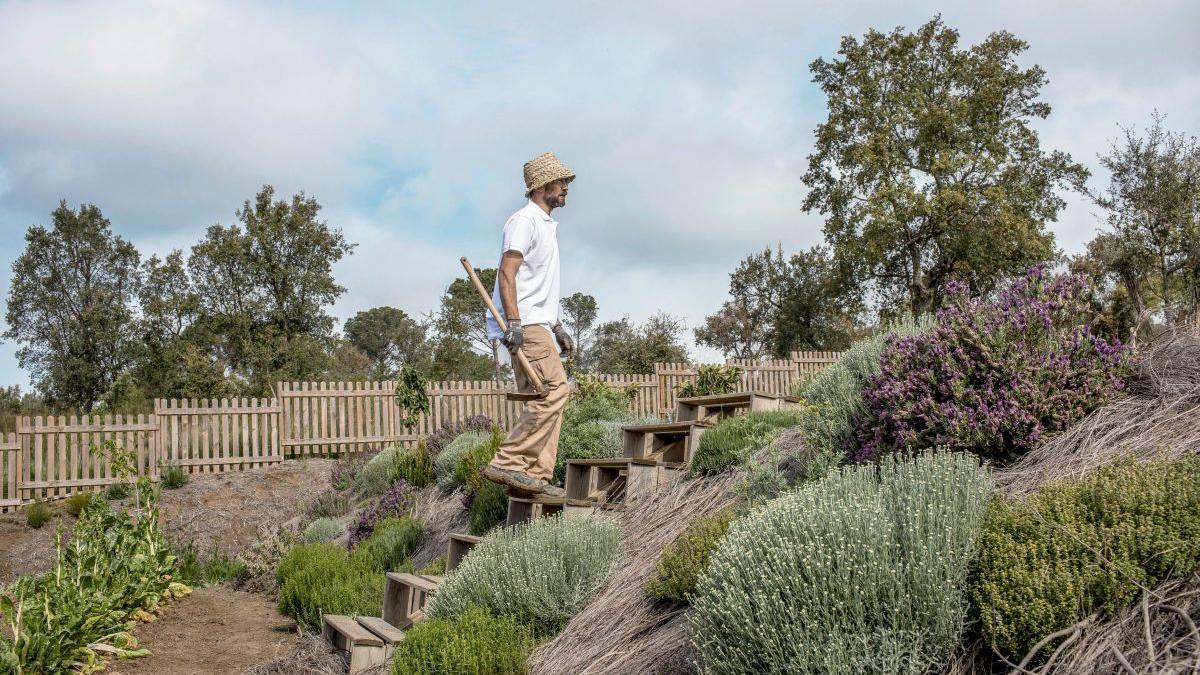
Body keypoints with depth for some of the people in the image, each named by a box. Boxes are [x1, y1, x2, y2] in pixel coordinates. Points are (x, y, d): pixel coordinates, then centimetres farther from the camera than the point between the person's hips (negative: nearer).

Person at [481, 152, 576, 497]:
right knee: (556, 388, -19)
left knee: (543, 397, 5)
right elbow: (506, 272, -17)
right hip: (524, 324, -10)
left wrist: (557, 327, 27)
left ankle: (536, 476, 6)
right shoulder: (524, 221, -5)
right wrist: (514, 322, -26)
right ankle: (507, 463, -19)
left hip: (537, 325, 10)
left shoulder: (547, 226, 26)